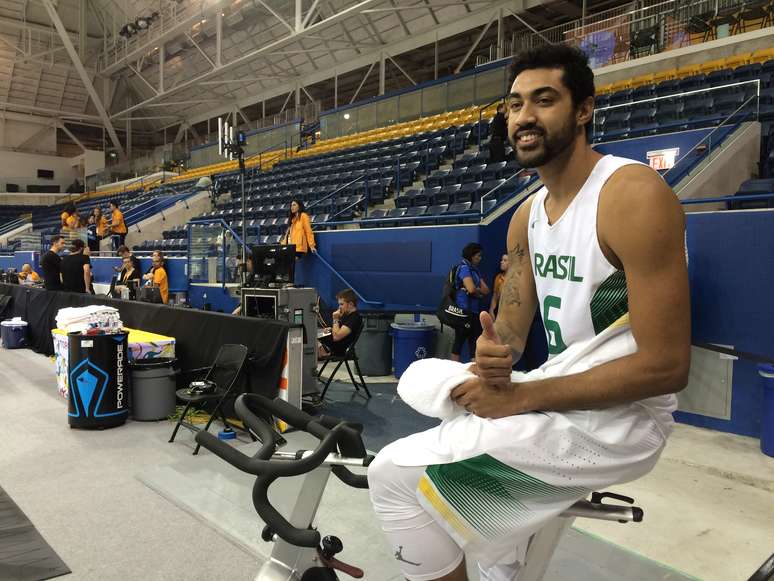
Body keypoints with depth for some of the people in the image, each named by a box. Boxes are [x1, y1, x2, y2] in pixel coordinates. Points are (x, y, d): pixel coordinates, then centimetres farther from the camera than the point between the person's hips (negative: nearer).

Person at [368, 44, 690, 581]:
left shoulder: (635, 195, -18)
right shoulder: (526, 216, 8)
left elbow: (666, 365, -22)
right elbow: (514, 324, 9)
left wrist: (522, 397, -21)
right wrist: (494, 352, -17)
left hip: (619, 417, -9)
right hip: (556, 389, 9)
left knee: (396, 475, -16)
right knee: (421, 377, 21)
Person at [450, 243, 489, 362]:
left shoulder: (476, 270, 16)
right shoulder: (464, 268, -9)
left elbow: (486, 290, 10)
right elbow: (471, 289, -22)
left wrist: (476, 291, -8)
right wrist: (479, 292, -1)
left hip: (474, 311, 8)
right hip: (464, 310, -8)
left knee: (475, 342, 7)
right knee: (459, 340, 0)